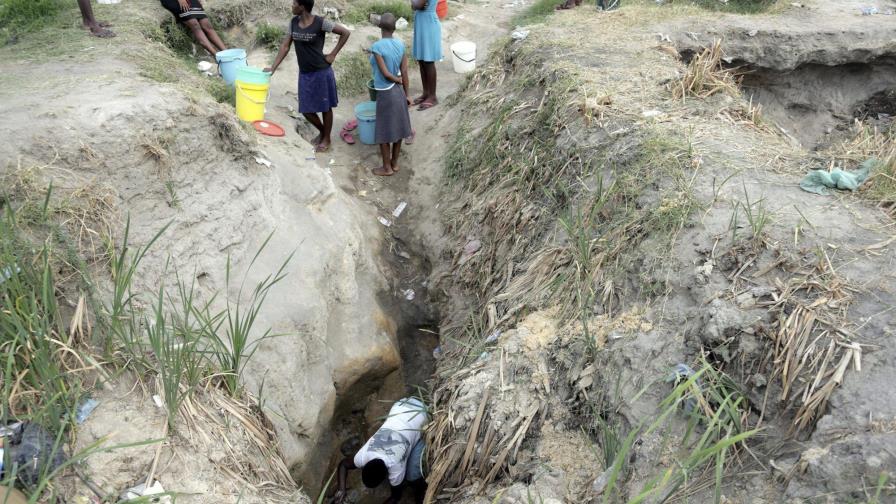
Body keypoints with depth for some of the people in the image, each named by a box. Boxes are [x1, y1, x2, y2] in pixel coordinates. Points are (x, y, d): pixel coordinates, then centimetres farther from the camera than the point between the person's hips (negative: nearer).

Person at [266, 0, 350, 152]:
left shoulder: (321, 23, -17)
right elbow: (285, 46, 3)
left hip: (321, 72, -6)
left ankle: (326, 138, 27)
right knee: (306, 110, 11)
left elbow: (346, 32, -13)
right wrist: (273, 67, -4)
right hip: (304, 73, 6)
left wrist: (333, 54, -11)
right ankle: (321, 131, 37)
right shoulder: (293, 22, 0)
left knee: (325, 107, 9)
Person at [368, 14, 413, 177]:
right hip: (398, 92, 6)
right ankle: (394, 163, 26)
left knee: (383, 133, 7)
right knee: (397, 129, 15)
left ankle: (387, 167, 16)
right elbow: (404, 73, 1)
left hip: (385, 94, -6)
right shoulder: (401, 45, -3)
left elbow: (385, 73, -18)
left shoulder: (377, 47, -19)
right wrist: (406, 94, 10)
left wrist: (397, 80, 1)